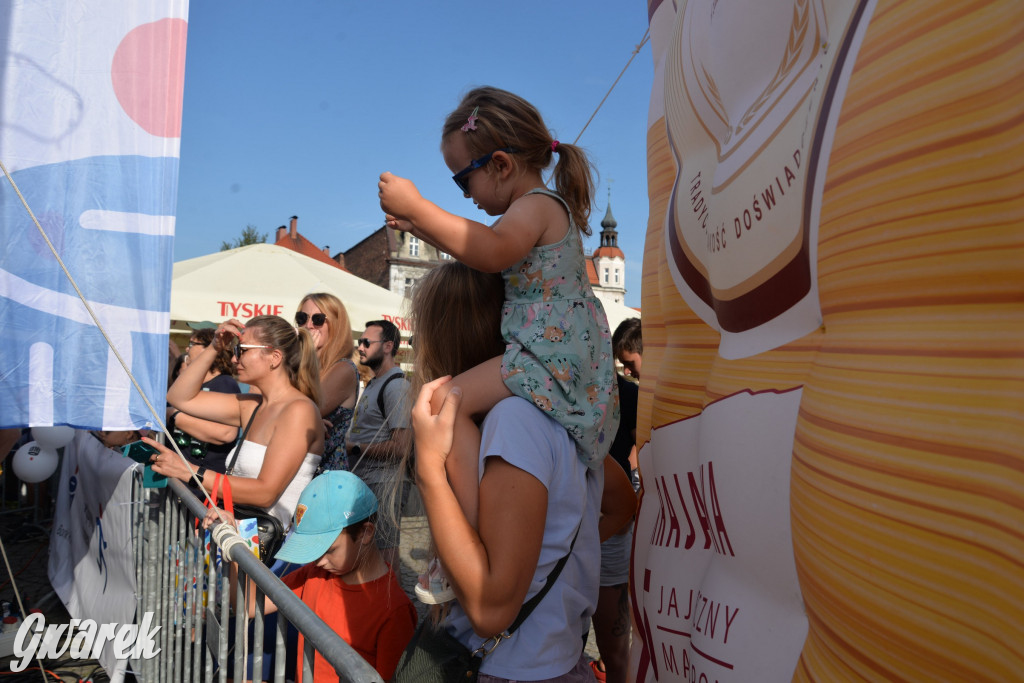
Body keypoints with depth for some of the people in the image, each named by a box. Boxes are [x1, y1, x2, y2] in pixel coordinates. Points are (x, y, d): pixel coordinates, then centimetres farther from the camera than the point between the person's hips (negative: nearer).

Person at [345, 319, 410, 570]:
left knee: (385, 552, -2)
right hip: (363, 481, 10)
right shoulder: (374, 383, 16)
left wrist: (356, 448, -16)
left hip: (381, 484, -10)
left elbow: (400, 446, -25)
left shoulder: (396, 385, -17)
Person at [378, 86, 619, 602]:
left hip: (555, 353, -11)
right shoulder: (539, 210, 22)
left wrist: (416, 205, -27)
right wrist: (422, 227, 23)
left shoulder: (537, 205, -10)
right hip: (551, 356, 11)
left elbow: (492, 254, -32)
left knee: (446, 401, -21)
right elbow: (481, 250, 33)